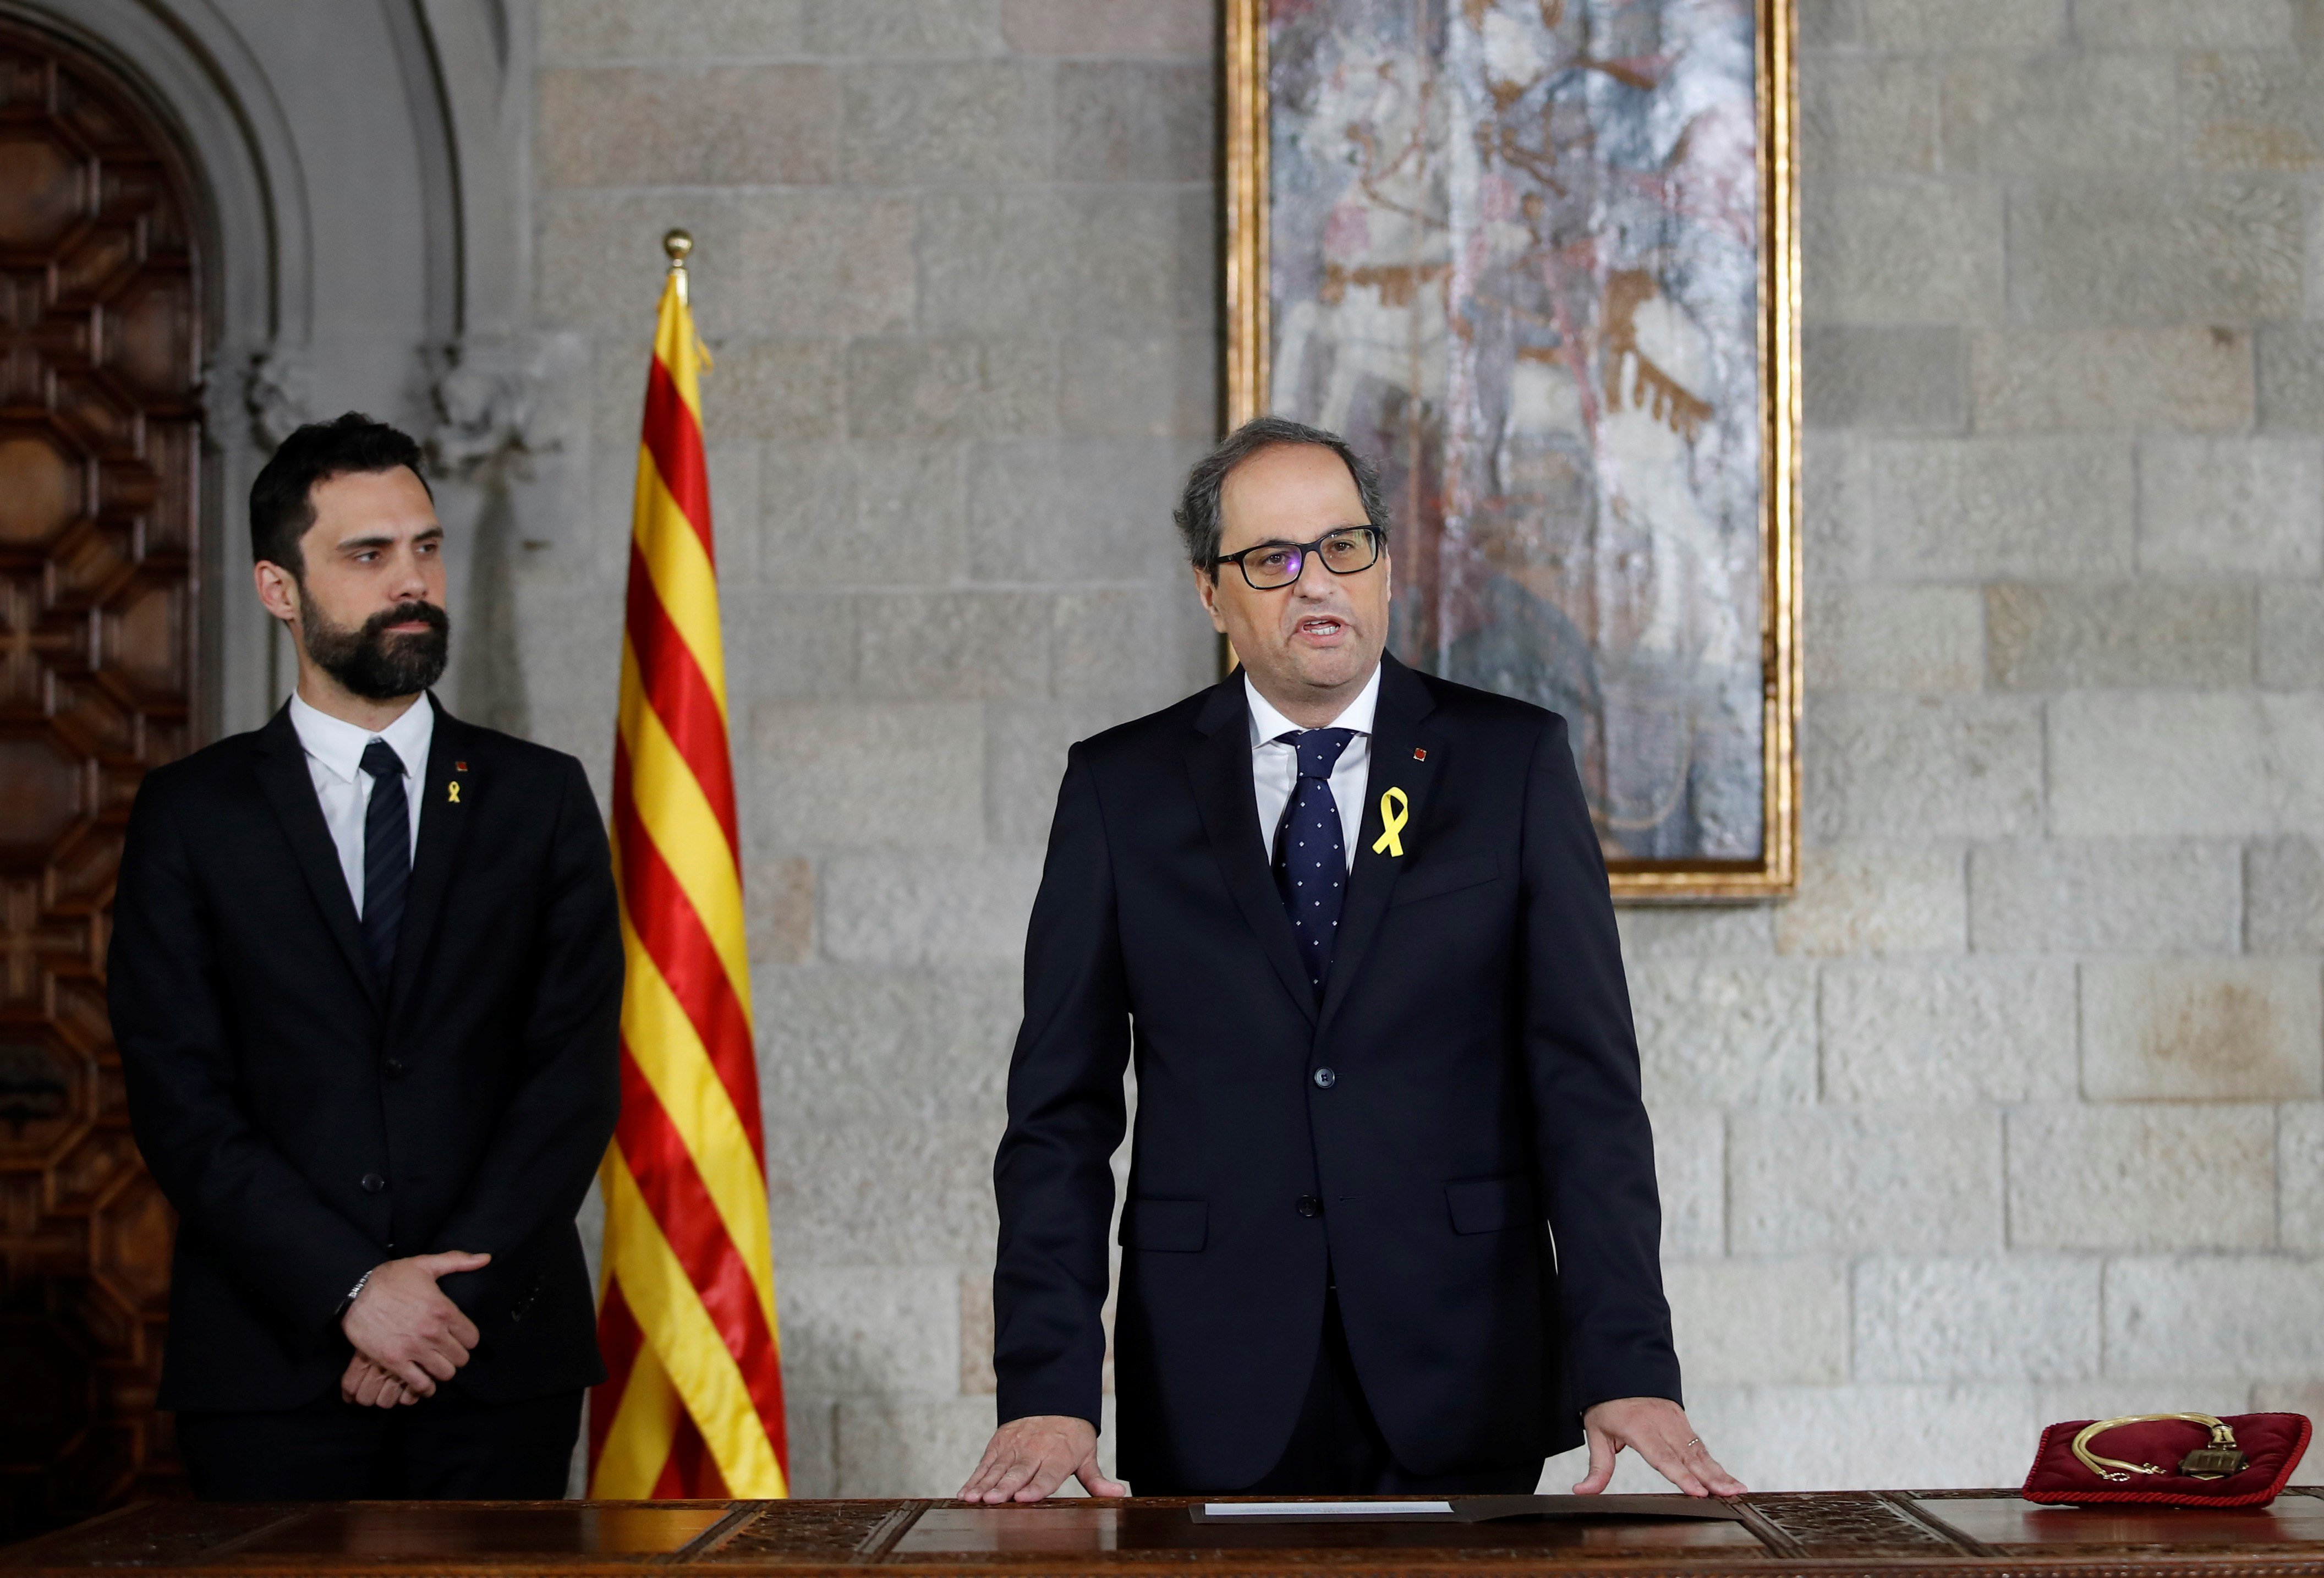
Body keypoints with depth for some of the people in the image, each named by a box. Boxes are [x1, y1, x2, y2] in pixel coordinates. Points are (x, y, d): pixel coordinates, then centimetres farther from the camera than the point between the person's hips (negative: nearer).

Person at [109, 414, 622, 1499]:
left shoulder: (541, 799, 9)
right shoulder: (192, 815, 5)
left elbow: (577, 1077, 0)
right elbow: (180, 1102, -3)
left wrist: (458, 1293, -11)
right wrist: (351, 1290, -13)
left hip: (502, 1366, 1)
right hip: (270, 1369, -1)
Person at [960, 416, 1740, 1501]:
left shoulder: (1515, 761, 4)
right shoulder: (1120, 789, 5)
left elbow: (1586, 1078, -3)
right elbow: (1061, 1110, 2)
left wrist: (1628, 1367, -14)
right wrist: (1047, 1389, -10)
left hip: (1461, 1391, 0)